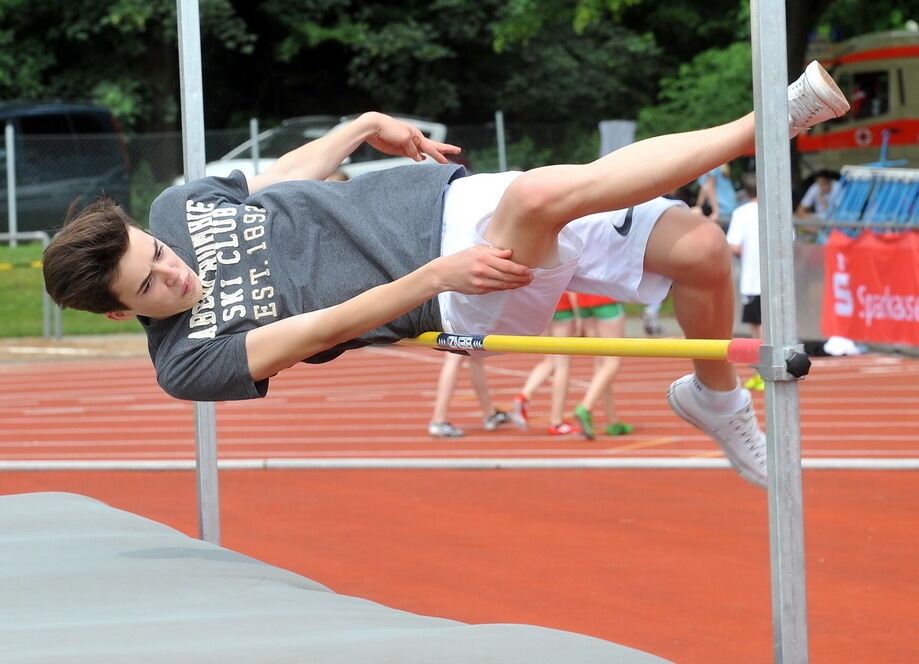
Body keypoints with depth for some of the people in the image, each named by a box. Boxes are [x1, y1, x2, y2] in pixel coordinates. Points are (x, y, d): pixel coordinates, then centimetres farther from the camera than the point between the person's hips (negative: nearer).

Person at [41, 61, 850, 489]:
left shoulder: (176, 206, 1)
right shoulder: (188, 363, -13)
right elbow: (322, 331, -19)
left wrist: (363, 126, 12)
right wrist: (433, 278, -25)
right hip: (462, 302, -6)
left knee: (700, 248, -7)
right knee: (542, 195, -37)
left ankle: (716, 397, 24)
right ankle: (758, 126, -20)